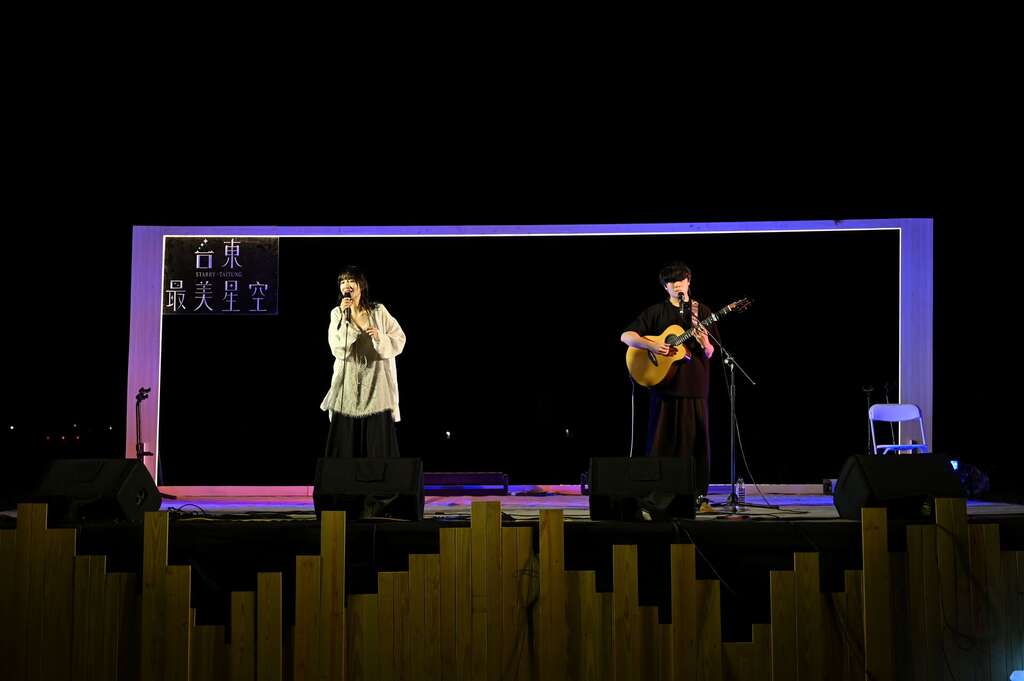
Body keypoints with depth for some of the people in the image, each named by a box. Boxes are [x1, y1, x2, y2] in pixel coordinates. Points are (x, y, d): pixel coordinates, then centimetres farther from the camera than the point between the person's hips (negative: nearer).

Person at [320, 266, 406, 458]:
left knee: (377, 441, -1)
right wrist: (344, 317, -15)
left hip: (376, 384, -1)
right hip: (348, 386, 1)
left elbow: (399, 340, 2)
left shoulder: (379, 312, 0)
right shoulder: (337, 314, 3)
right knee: (346, 445, -1)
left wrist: (380, 338, -16)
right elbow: (338, 349, -10)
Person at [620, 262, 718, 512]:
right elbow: (626, 336, -1)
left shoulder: (702, 311, 9)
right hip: (664, 384, -1)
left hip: (695, 385, 1)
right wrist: (651, 345, -15)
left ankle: (700, 496, 8)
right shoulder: (656, 312, 5)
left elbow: (710, 354, 8)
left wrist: (705, 343, -14)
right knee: (662, 440, 1)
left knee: (697, 441, 1)